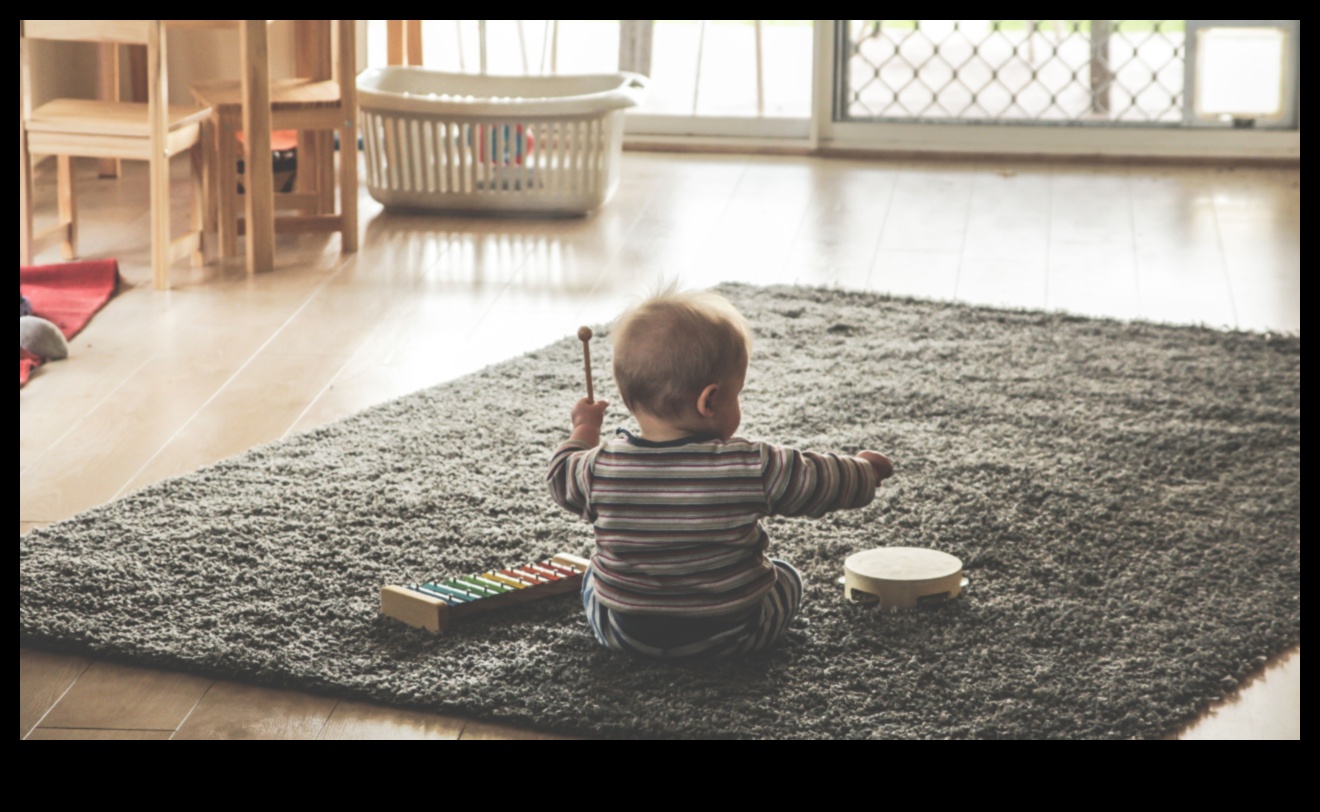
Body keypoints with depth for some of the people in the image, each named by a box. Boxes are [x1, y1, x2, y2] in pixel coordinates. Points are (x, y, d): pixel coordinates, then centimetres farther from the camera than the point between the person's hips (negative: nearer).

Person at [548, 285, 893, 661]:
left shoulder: (601, 468, -16)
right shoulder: (754, 468, -21)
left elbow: (562, 479, 6)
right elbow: (826, 483, -8)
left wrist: (584, 429, 25)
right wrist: (865, 469, 13)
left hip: (624, 634, 2)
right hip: (730, 636, -1)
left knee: (594, 576, 31)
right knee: (787, 578, 27)